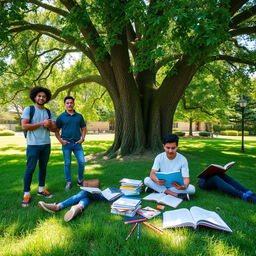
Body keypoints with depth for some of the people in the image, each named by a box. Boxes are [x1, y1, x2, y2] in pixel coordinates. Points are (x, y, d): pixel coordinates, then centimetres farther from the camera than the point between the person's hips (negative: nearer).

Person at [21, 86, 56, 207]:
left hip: (46, 144, 5)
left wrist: (49, 125, -15)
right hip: (33, 145, -5)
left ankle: (41, 189, 26)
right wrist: (42, 123, -16)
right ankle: (26, 194, 8)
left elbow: (54, 128, 8)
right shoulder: (28, 109, -3)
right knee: (30, 169, -1)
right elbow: (24, 126, -13)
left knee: (43, 167, 13)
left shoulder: (49, 112, 10)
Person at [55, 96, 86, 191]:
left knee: (82, 162, -1)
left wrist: (82, 138, -1)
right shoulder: (61, 117, 2)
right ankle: (68, 182, 20)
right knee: (67, 164, 7)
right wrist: (61, 140, -7)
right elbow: (56, 131, 6)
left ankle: (80, 181, 19)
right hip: (66, 144, -1)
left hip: (77, 143, 2)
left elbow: (83, 129, 14)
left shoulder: (79, 116, 7)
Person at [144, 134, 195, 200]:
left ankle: (158, 189, -24)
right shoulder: (159, 157, -12)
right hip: (162, 184, 1)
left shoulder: (182, 159, -15)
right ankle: (176, 195, -26)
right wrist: (157, 181, -44)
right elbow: (152, 174, -20)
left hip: (177, 185, 0)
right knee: (146, 180, -25)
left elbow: (186, 178, -18)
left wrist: (184, 186, -43)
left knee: (192, 189, -29)